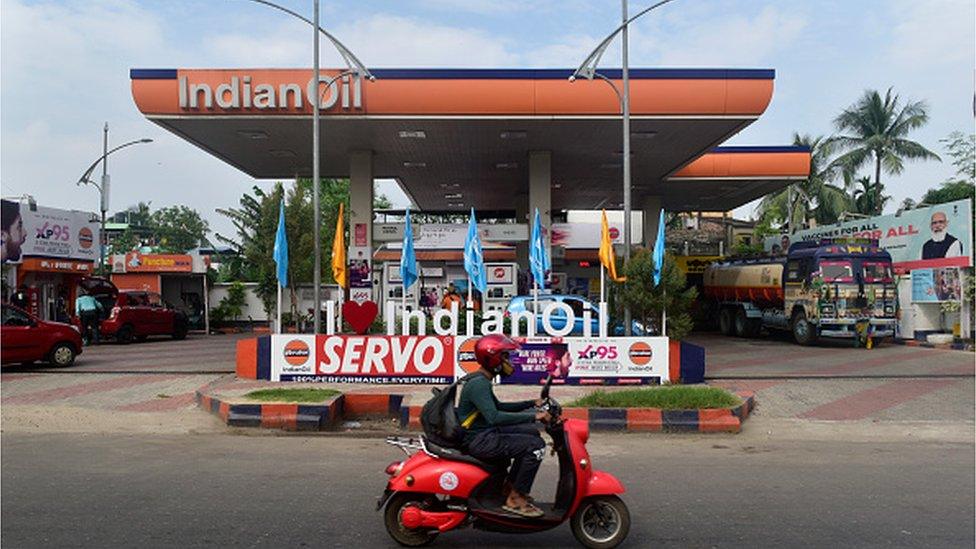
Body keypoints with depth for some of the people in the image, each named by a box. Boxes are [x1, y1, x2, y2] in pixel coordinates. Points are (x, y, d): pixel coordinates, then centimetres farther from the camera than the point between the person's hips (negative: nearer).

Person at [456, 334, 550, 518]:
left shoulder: (481, 380, 14)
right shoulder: (478, 383, -19)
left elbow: (498, 406, 26)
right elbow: (494, 417, -31)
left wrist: (532, 403, 18)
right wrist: (533, 416, -28)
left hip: (484, 433, 11)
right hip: (478, 440, -11)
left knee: (531, 433, 19)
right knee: (536, 446, -18)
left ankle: (510, 486, 20)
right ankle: (515, 499, -8)